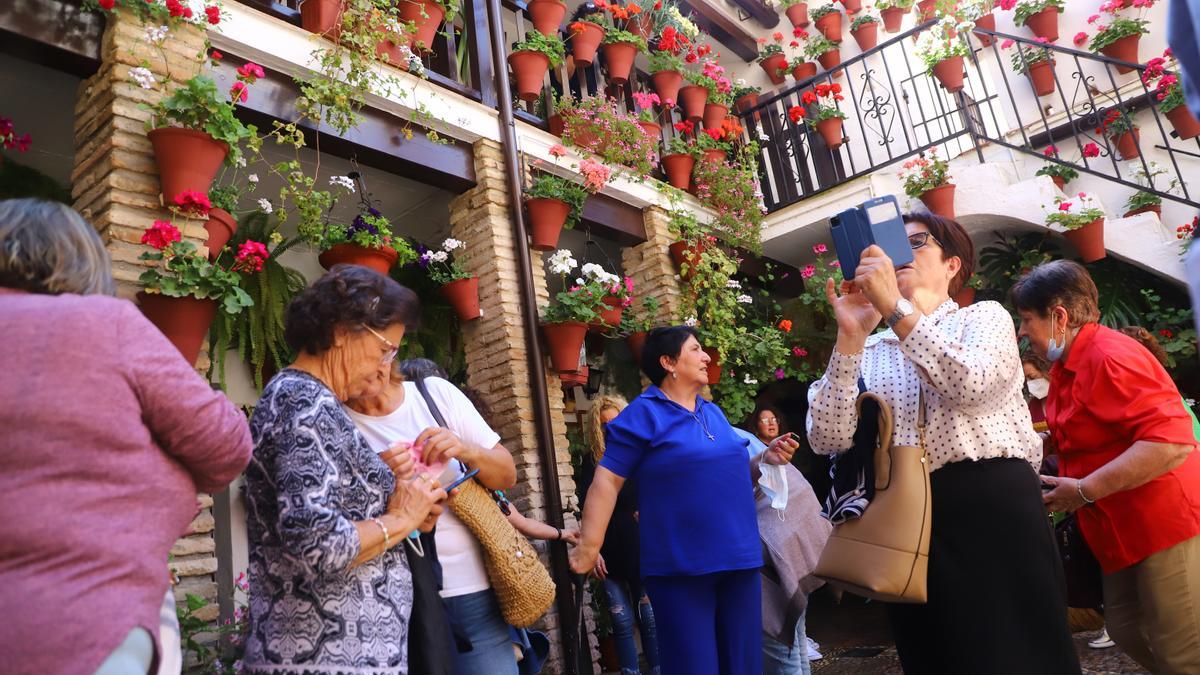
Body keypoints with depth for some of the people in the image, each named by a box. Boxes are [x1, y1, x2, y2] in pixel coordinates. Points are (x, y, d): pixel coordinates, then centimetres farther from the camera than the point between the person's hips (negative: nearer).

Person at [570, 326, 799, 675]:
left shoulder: (714, 413, 15)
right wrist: (590, 545, -19)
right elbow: (607, 480, -12)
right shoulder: (643, 414, -6)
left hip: (738, 560, 7)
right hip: (681, 568, -7)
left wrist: (763, 460, 5)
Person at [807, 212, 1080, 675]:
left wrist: (894, 306, -17)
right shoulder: (871, 352, 12)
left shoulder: (984, 317, 8)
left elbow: (971, 384, -16)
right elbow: (827, 439, -4)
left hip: (993, 506, -2)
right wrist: (850, 337, -9)